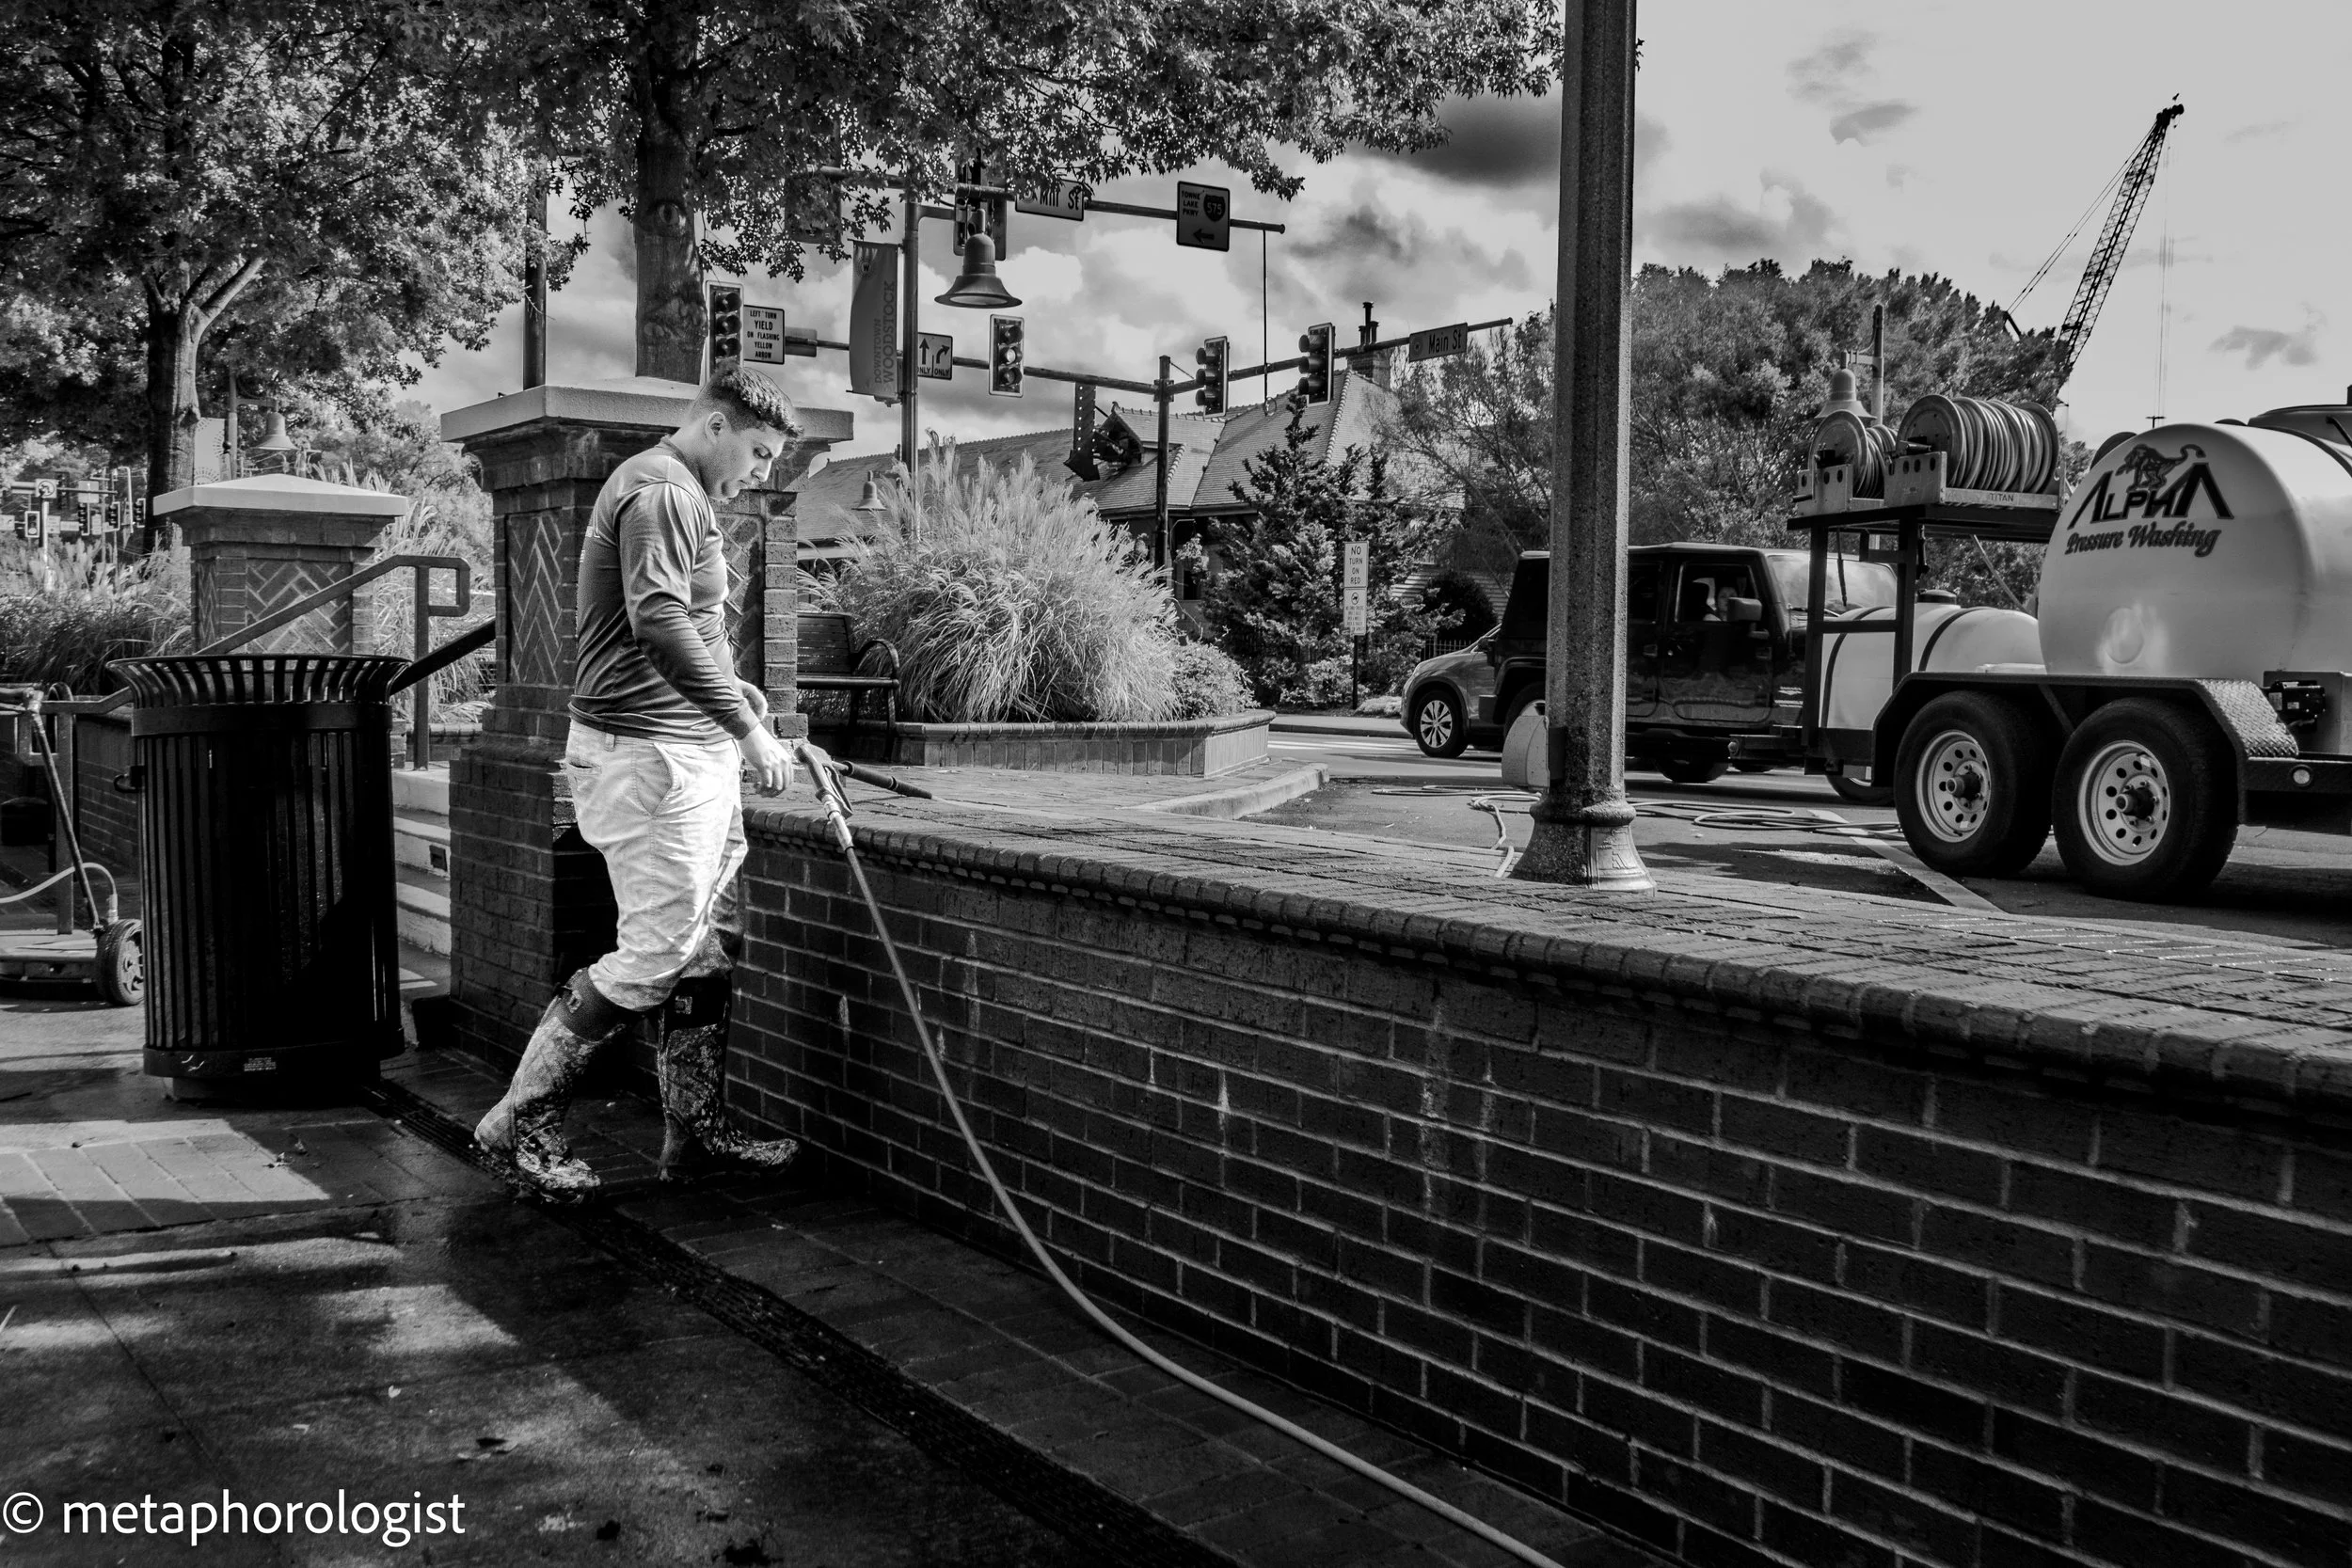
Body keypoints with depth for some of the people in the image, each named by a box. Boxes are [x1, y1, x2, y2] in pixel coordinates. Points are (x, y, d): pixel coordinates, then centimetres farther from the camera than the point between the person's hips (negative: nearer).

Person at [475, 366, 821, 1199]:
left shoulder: (680, 496, 21)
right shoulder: (660, 491, -13)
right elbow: (658, 623, -26)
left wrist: (726, 685, 15)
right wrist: (747, 727, -24)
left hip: (693, 754, 11)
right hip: (648, 756, -11)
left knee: (705, 949, 12)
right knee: (655, 953, -8)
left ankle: (697, 1131, 20)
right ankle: (523, 1120, 4)